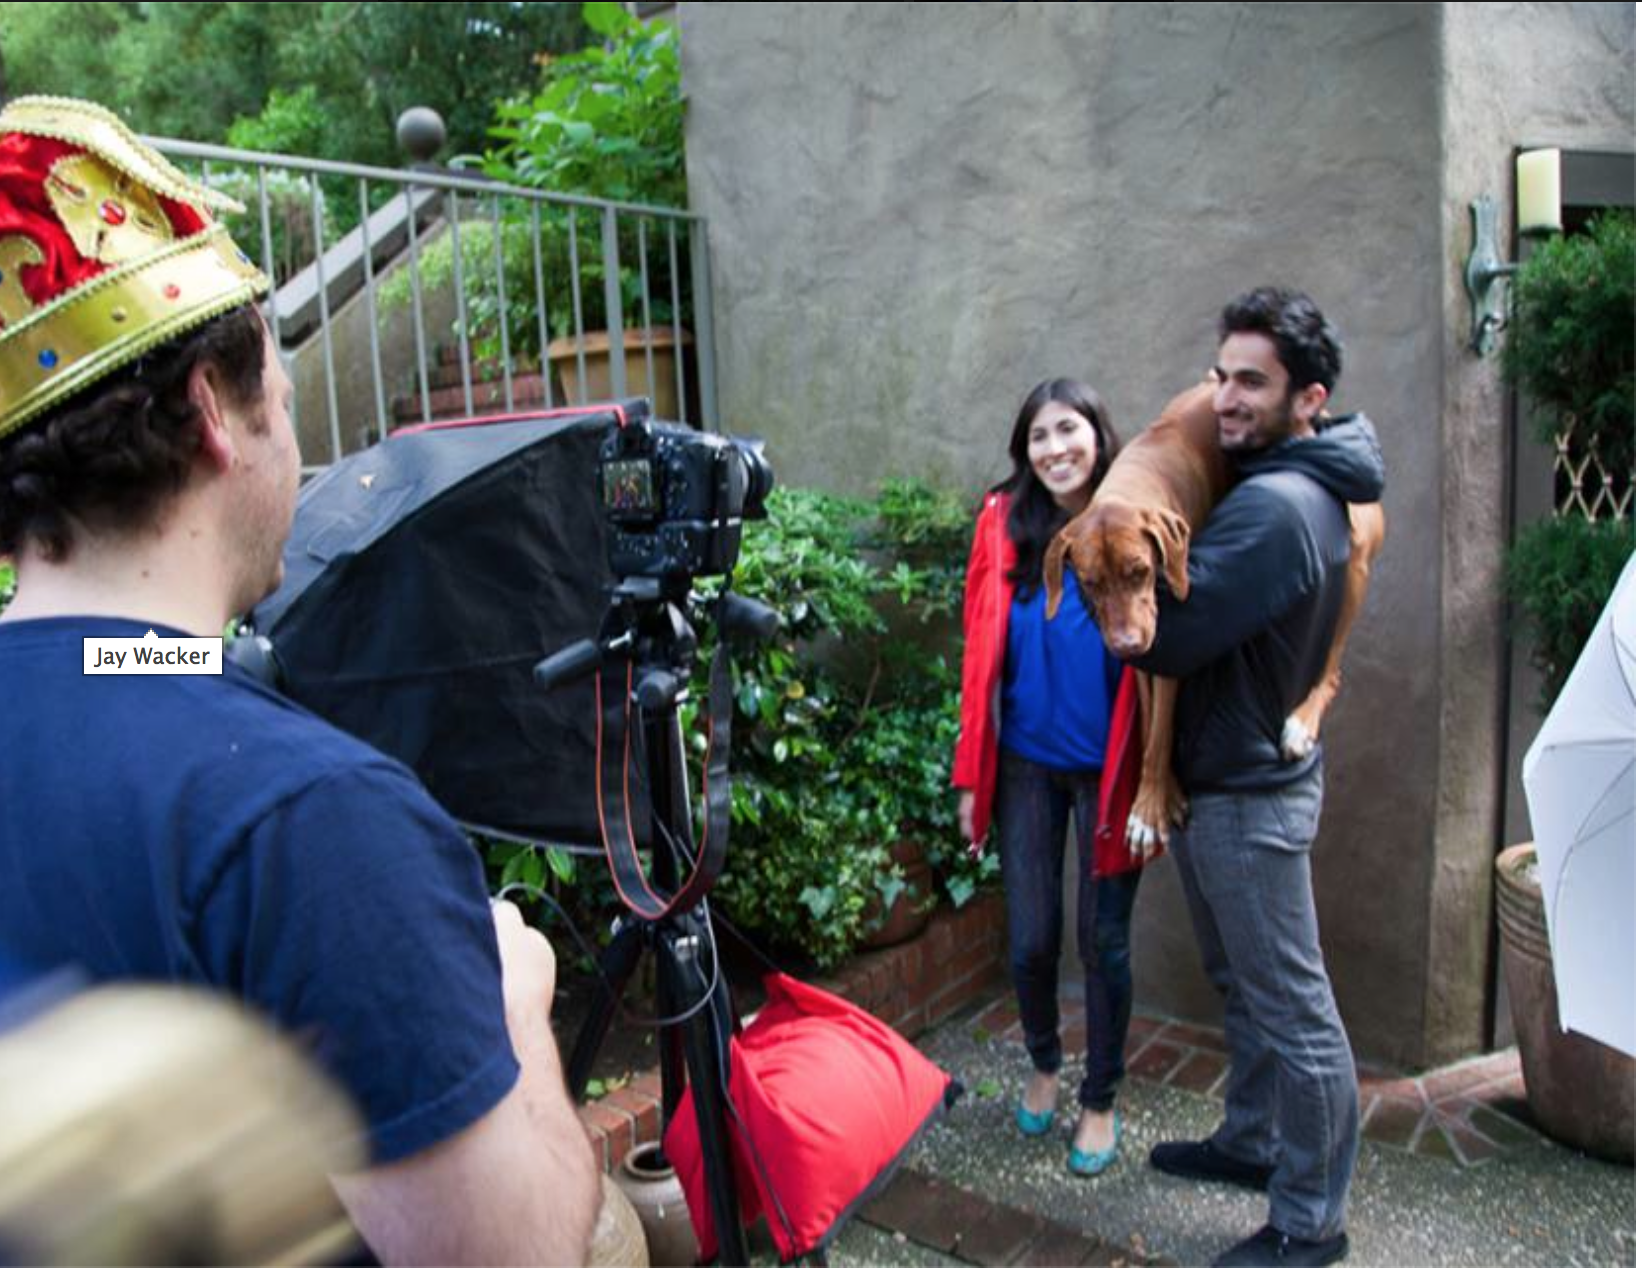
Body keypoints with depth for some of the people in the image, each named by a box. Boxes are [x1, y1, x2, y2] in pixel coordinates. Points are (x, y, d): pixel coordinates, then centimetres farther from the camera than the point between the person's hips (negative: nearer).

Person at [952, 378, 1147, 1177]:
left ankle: (1100, 1101, 32)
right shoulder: (1005, 522, -2)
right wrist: (971, 775, 0)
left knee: (1103, 940, 10)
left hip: (1109, 769, -2)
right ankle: (1043, 1065, 41)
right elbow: (981, 653, 0)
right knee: (1029, 938, 12)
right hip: (1025, 764, 2)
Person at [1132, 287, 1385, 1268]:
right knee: (1246, 987, 23)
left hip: (1250, 796, -10)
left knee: (1293, 1010, 4)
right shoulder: (1308, 489, 8)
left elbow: (1165, 640, -26)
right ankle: (1253, 1144, 42)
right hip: (1230, 778, 10)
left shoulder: (1273, 507, -25)